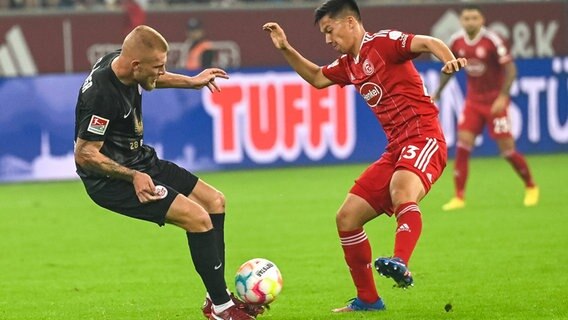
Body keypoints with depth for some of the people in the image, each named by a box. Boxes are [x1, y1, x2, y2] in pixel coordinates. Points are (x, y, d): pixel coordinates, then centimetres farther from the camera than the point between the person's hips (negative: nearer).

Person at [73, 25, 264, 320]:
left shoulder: (120, 62, -4)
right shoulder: (101, 95, -31)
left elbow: (150, 80, 22)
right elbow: (84, 154, -26)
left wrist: (190, 82, 28)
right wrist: (133, 176, -25)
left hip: (139, 162, 10)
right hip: (111, 180, -10)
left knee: (214, 201, 12)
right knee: (198, 217, -19)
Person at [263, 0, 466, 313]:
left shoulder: (382, 42, -5)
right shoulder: (348, 64, 19)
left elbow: (428, 43, -20)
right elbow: (317, 78, 38)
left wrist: (449, 60, -41)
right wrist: (285, 49, 27)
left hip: (423, 137, -9)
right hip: (395, 148, 9)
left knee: (401, 194, -38)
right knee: (347, 217, 7)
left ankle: (400, 264, -60)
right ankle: (367, 299, 17)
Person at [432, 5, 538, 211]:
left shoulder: (492, 41, -17)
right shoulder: (457, 42, -2)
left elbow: (510, 69, -17)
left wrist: (502, 96, -27)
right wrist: (437, 94, 12)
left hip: (495, 101, -4)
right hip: (473, 100, 4)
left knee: (507, 149, -3)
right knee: (463, 144, -10)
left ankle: (531, 187, 22)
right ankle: (459, 197, -5)